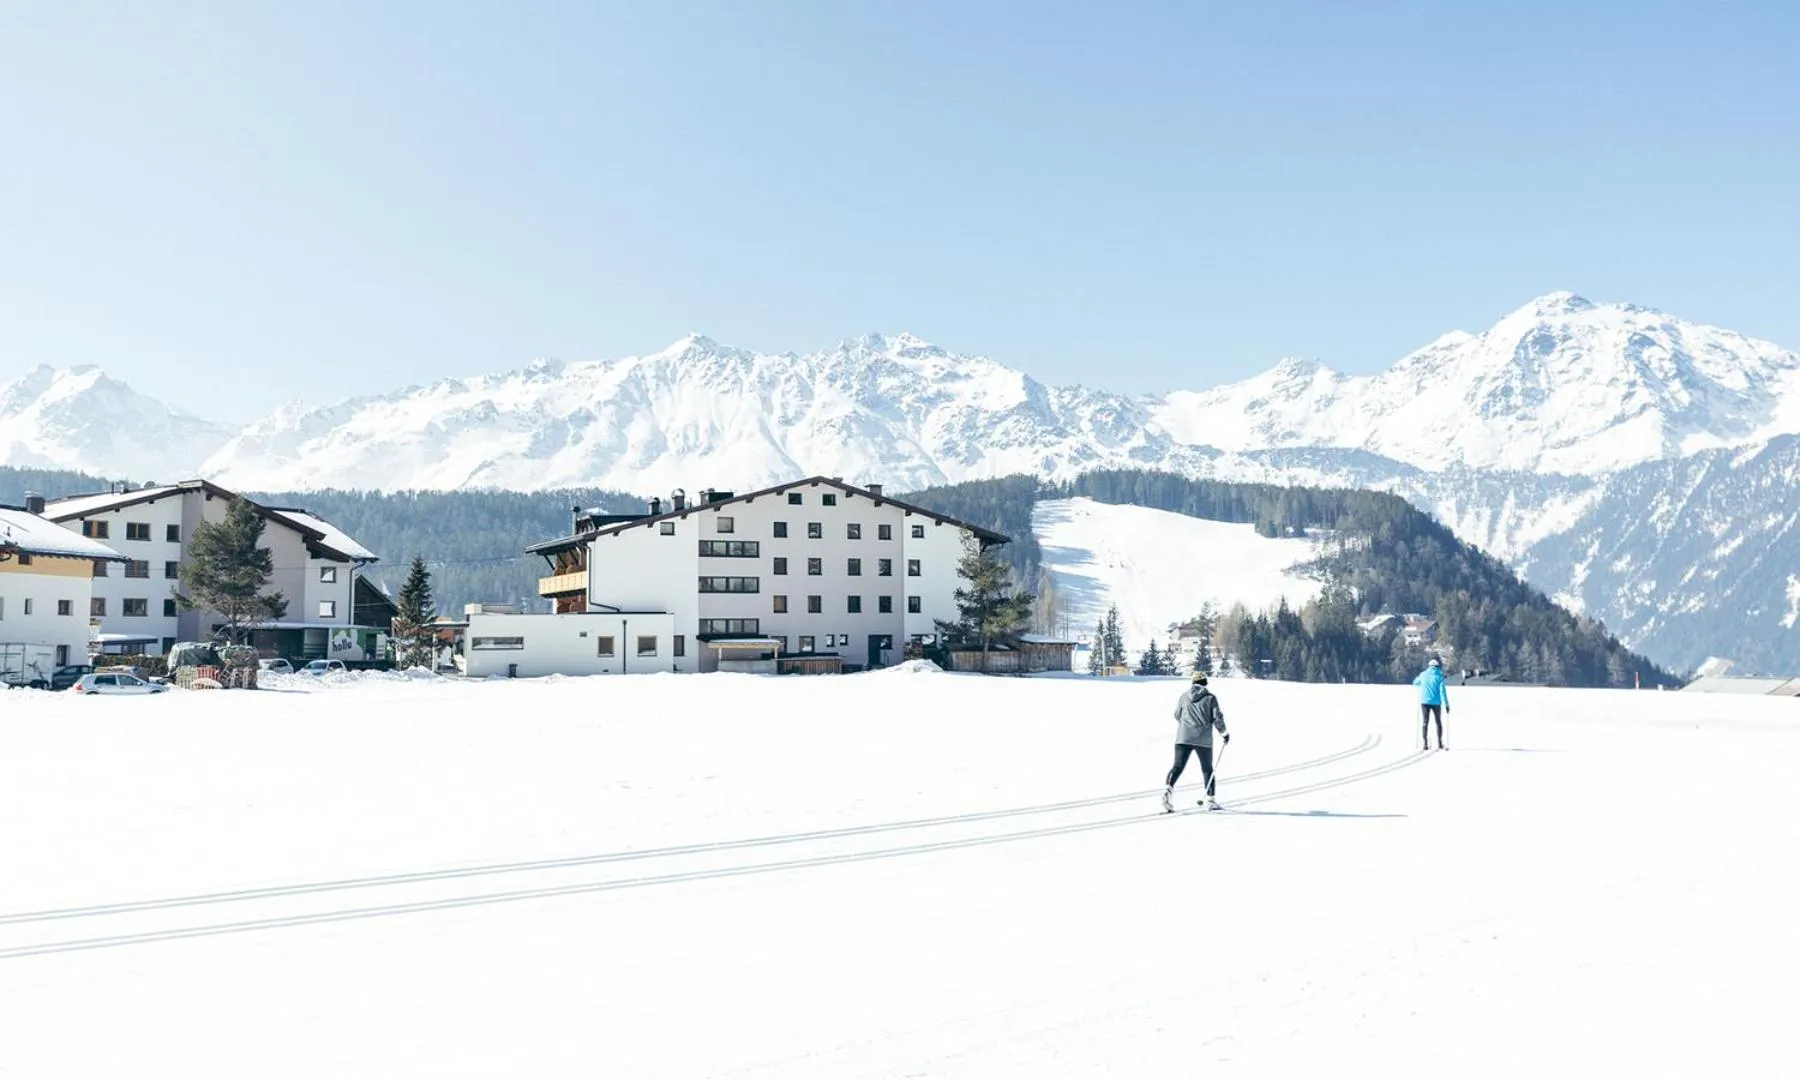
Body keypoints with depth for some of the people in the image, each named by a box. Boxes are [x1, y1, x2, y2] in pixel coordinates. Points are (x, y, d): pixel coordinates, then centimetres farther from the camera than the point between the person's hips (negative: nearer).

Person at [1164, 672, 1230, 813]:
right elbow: (1217, 717, -3)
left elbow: (1177, 716, 21)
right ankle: (1210, 799, 16)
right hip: (1203, 739, -1)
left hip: (1183, 737, 2)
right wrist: (1224, 732, 12)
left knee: (1178, 766, -2)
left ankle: (1168, 788, -27)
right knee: (1207, 769, 13)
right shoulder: (1210, 697, 3)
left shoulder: (1184, 696, 11)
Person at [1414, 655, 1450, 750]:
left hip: (1424, 701, 1)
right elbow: (1442, 690, -12)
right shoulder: (1439, 676, -5)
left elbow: (1415, 683, 23)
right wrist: (1446, 704, -13)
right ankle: (1440, 743, 16)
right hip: (1436, 702, -1)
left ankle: (1425, 743, -11)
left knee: (1425, 722, 1)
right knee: (1438, 722, 15)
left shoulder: (1423, 674, 5)